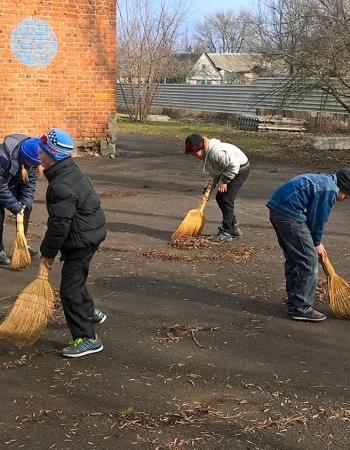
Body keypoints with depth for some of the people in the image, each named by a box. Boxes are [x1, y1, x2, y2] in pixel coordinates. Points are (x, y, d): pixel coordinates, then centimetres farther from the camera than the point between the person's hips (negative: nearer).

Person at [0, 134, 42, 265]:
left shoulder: (32, 154, -20)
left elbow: (30, 183, -12)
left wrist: (25, 204, -22)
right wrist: (16, 208, -29)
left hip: (14, 184, 6)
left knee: (26, 208, 2)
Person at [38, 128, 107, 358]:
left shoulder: (61, 186, -28)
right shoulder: (73, 171, 6)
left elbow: (59, 225, -25)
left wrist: (48, 251, -10)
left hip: (80, 241, -10)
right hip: (91, 233, 10)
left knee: (70, 289, -4)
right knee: (76, 278, 28)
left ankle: (87, 339, 3)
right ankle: (90, 312, 49)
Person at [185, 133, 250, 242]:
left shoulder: (215, 151, -31)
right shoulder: (206, 154, 2)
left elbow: (234, 165, -32)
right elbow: (214, 174, 10)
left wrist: (224, 181, -24)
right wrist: (206, 189, 1)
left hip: (240, 169, -10)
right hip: (228, 171, 10)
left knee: (226, 199, -12)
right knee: (220, 198, 12)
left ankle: (226, 233, -7)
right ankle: (234, 228, 22)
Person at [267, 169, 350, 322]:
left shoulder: (323, 180, 21)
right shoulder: (330, 189, -10)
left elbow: (314, 215, 25)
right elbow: (317, 218, -7)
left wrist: (316, 242, 23)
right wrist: (317, 243, 9)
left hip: (276, 210, 11)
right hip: (289, 214, -11)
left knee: (293, 259, 19)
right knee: (309, 261, -3)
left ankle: (293, 302, 28)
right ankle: (302, 309, 2)